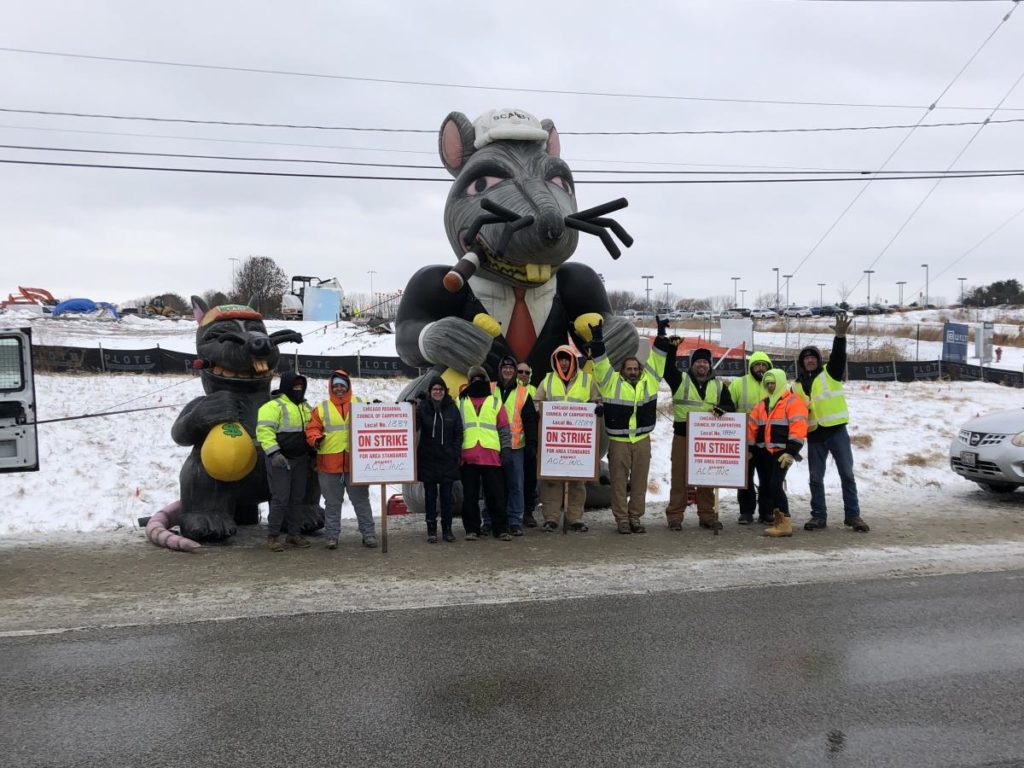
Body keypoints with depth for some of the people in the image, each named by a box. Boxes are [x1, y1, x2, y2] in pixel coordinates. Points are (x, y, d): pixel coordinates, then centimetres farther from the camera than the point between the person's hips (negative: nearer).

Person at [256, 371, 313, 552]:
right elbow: (264, 430, -17)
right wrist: (274, 453, -26)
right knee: (280, 499, -8)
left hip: (300, 460, 7)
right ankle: (273, 536, 1)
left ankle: (294, 533, 20)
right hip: (280, 459, -7)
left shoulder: (305, 407, 16)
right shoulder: (273, 406, -9)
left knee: (297, 498, 10)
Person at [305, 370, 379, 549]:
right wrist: (316, 439, -16)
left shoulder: (360, 404, 8)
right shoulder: (322, 408, 6)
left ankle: (368, 533, 14)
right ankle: (332, 535, 18)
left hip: (356, 461, 0)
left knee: (361, 500, 7)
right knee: (332, 502, 9)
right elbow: (312, 428, 4)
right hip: (329, 463, 0)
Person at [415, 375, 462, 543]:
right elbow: (413, 427, -12)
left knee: (447, 495, 6)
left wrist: (457, 453, -3)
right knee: (430, 495, 5)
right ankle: (431, 530, 13)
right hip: (428, 459, -1)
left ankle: (447, 529, 17)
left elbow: (459, 432, 5)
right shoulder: (422, 407, -1)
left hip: (448, 459, 1)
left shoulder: (452, 407, 4)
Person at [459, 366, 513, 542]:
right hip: (467, 456, 1)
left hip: (491, 455, 0)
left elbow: (504, 428, 11)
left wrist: (506, 449, 0)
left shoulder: (495, 401, 14)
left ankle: (501, 529, 7)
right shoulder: (460, 402, 15)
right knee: (470, 495, 4)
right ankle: (472, 529, 12)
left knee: (496, 494, 0)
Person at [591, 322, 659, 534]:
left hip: (642, 441, 3)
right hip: (618, 441, -3)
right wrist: (597, 339, -10)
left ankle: (635, 518, 18)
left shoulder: (649, 381, 8)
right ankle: (622, 519, 11)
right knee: (619, 481, 3)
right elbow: (601, 363, -5)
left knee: (639, 481, 8)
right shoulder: (612, 382, 0)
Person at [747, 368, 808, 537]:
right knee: (765, 485, 9)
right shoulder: (762, 404, 16)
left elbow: (798, 428, -15)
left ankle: (784, 523, -14)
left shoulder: (793, 402, -6)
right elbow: (752, 426, 17)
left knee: (775, 485, -16)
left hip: (782, 453, -7)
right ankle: (766, 515, 20)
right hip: (764, 452, 7)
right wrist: (748, 449, 11)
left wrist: (791, 452, -21)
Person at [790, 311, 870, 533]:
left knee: (847, 474, 0)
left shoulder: (830, 373, 2)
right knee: (815, 478, 6)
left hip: (837, 431, -3)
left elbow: (838, 357, -17)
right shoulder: (797, 386, 12)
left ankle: (853, 515, 8)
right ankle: (818, 516, 15)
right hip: (814, 435, 3)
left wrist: (840, 336, -33)